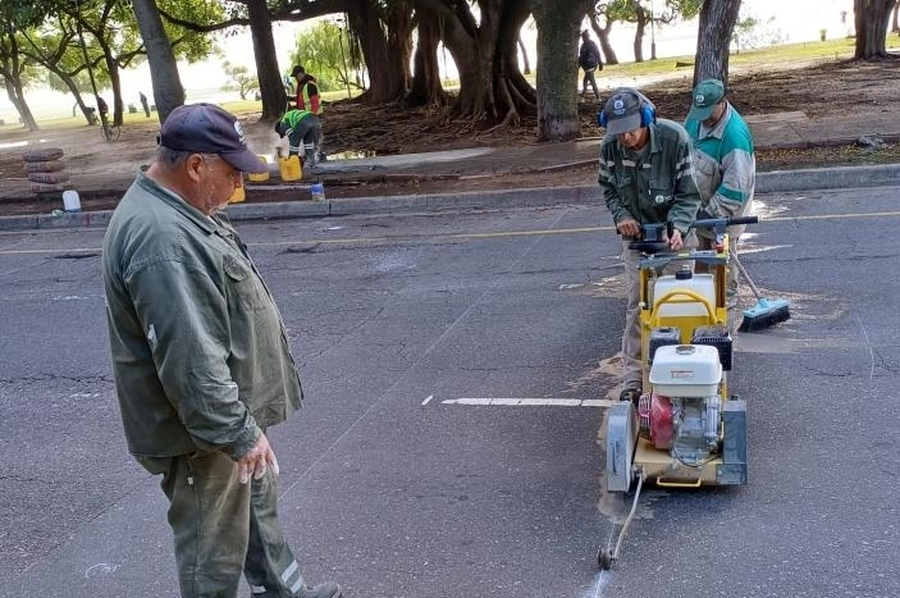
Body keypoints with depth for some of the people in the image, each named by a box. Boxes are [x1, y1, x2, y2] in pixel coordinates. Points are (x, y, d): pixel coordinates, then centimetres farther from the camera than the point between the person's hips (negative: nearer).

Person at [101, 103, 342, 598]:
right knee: (214, 550, 7)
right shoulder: (163, 241, -30)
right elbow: (189, 360, -32)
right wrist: (237, 433, -25)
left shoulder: (176, 211, 6)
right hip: (202, 432, -11)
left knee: (257, 507, 26)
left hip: (226, 411, 11)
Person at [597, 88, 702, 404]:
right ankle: (632, 380, 5)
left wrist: (678, 227, -34)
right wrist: (621, 216, -15)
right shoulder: (610, 147, -15)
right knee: (636, 306, 0)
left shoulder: (674, 138, -25)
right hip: (636, 235, 2)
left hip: (674, 234, -2)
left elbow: (688, 193, -18)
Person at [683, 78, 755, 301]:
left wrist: (712, 212, -28)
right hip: (697, 200, 7)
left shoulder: (735, 134, -33)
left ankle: (727, 293, 32)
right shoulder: (696, 117, -8)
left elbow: (736, 184, -31)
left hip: (724, 204, -7)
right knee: (700, 245, 21)